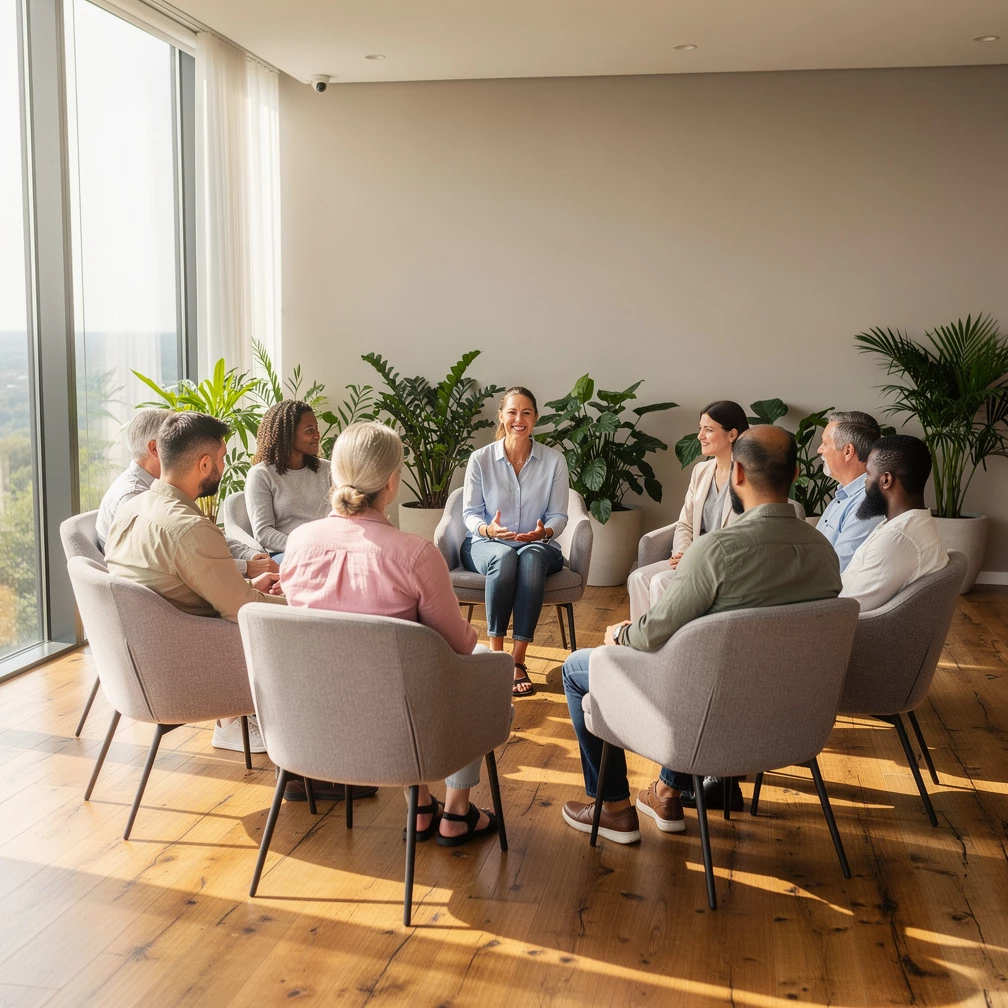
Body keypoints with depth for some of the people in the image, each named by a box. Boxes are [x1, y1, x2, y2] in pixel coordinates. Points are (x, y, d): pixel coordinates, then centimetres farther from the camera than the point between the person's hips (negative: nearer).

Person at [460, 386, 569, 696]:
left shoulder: (554, 461, 1)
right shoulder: (480, 459, -1)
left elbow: (558, 515, 2)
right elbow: (470, 512, 1)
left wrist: (544, 531, -22)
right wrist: (488, 529, -22)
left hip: (538, 545, 0)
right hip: (486, 544, 0)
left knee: (532, 558, -38)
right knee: (505, 557, -38)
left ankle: (518, 660, -38)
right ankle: (495, 651, -31)